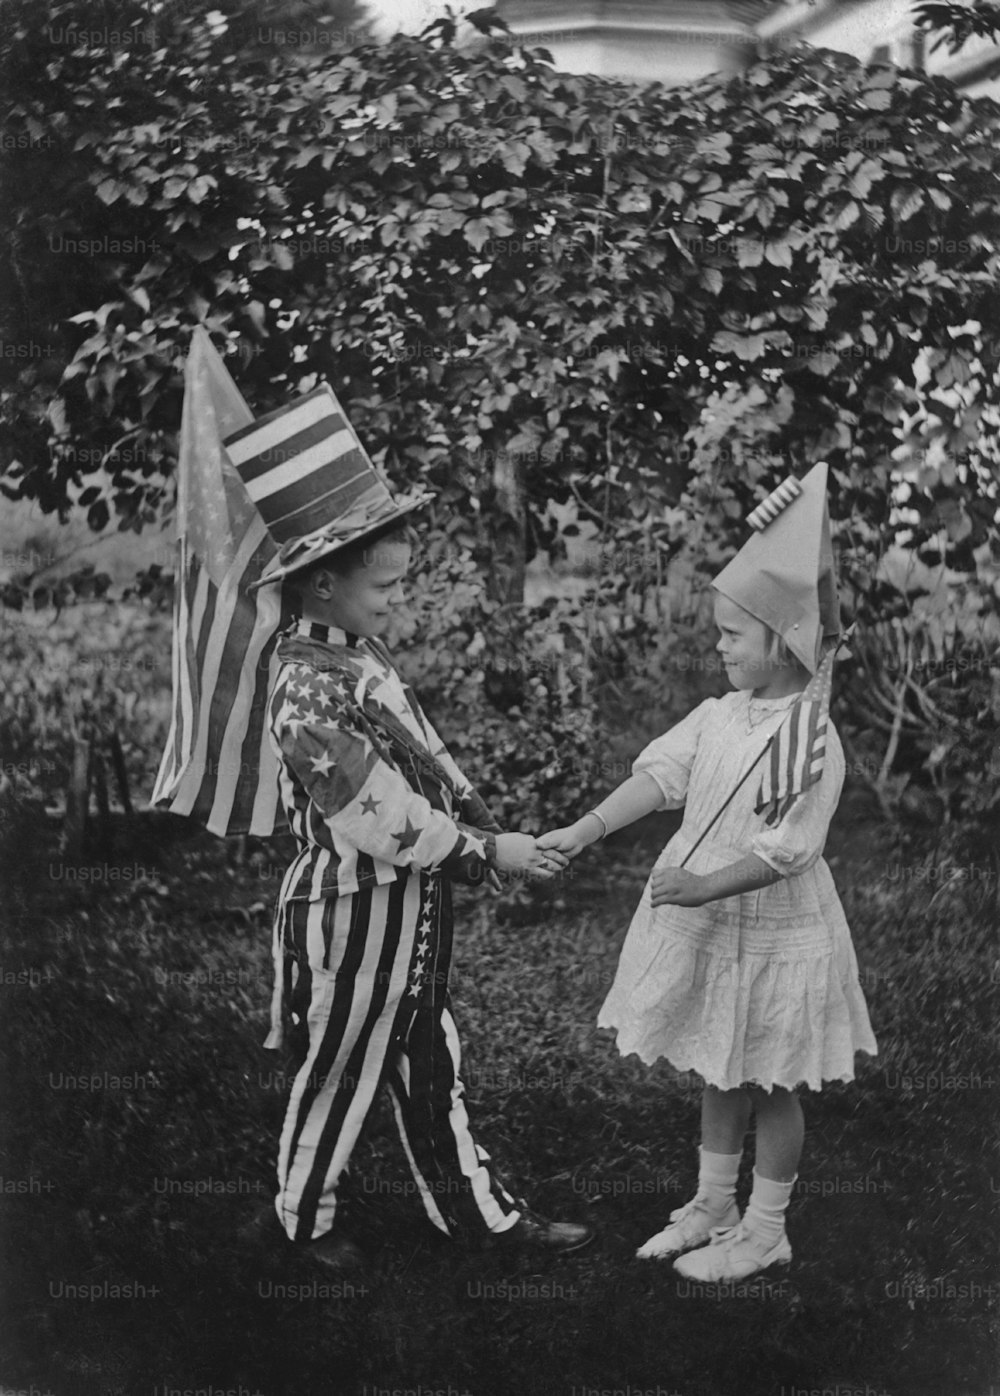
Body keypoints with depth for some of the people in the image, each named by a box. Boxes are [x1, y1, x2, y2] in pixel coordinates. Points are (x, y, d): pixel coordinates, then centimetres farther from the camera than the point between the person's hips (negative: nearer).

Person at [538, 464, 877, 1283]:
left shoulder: (811, 740, -20)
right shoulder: (719, 717, 1)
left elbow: (788, 850, -23)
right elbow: (659, 775, -4)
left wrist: (705, 887, -29)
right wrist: (585, 831, -13)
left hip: (773, 933, -7)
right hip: (704, 922, 7)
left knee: (769, 1084, 9)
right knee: (720, 1073, 20)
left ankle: (766, 1230, 25)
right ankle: (713, 1206, 36)